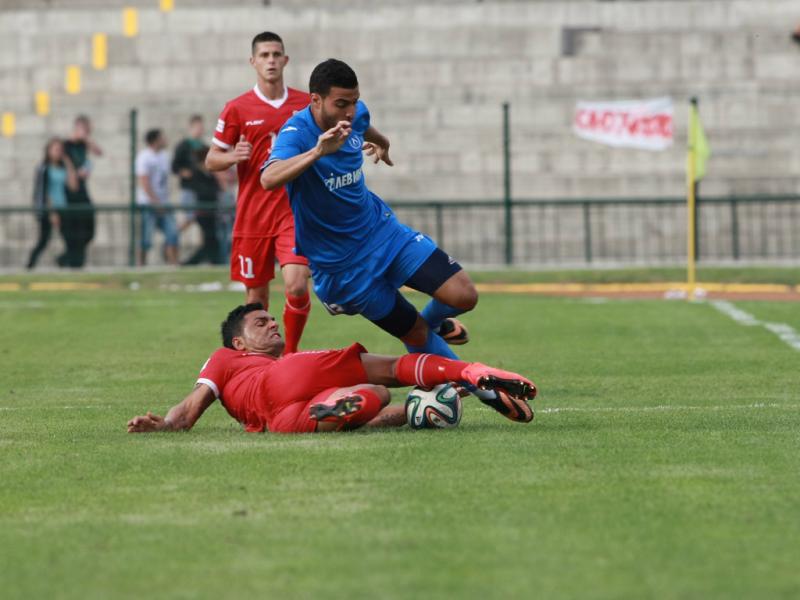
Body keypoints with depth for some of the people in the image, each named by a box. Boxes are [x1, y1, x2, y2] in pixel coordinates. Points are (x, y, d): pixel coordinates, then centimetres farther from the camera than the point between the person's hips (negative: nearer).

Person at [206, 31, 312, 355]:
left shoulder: (306, 104, 4)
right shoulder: (237, 109, 0)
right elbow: (211, 160, 5)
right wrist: (233, 156, -16)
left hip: (294, 212, 0)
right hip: (252, 215, 0)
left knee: (296, 286, -16)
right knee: (257, 294, 6)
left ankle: (291, 355, 3)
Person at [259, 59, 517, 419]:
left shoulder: (356, 114, -5)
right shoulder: (296, 133, -25)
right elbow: (269, 179, -47)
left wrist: (381, 145, 42)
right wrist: (318, 151, -58)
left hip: (382, 231, 5)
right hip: (341, 266, -5)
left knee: (464, 295, -9)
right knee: (416, 337, 0)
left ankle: (433, 322, 24)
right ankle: (471, 383, 23)